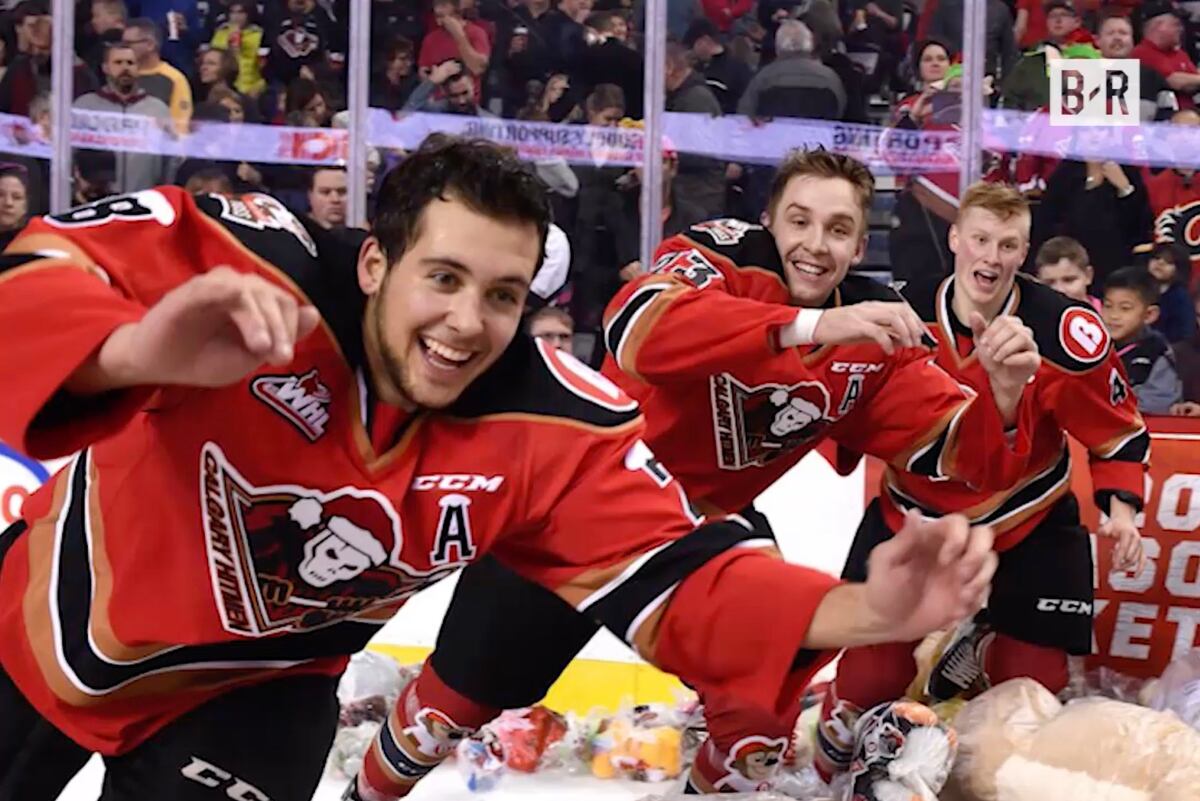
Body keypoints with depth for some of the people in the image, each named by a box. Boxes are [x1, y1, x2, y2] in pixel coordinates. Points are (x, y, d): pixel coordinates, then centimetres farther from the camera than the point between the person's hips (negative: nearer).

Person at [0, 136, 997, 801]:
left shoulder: (550, 427, -22)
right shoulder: (254, 263, -30)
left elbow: (670, 578, -22)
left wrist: (856, 610, -38)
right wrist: (134, 354, -56)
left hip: (249, 689, 1)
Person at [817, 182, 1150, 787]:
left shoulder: (1066, 331, -19)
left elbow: (1117, 425, -7)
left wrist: (1121, 505, -17)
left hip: (1029, 524, 0)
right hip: (914, 511, 1)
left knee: (1033, 679, 2)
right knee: (873, 670, -2)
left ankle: (978, 651, 36)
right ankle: (833, 760, 30)